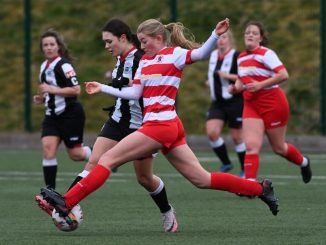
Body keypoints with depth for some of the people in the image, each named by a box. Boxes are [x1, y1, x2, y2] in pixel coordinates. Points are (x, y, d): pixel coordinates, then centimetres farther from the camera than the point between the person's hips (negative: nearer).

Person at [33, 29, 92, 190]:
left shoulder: (63, 65, -15)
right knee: (48, 148, -11)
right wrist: (42, 98, 9)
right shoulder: (44, 66, 13)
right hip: (53, 115, 7)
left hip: (70, 114, -7)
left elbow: (76, 90, -22)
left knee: (75, 154, 0)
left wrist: (52, 89, -25)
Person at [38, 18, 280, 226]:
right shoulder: (145, 60, 19)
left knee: (108, 159, -8)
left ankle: (67, 203, -8)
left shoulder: (175, 54, -4)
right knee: (202, 179, 9)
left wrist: (216, 35, -37)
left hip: (159, 125, -9)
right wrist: (103, 88, 17)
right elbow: (134, 93, 17)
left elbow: (201, 53, -19)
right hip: (170, 126, 9)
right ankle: (260, 188, 12)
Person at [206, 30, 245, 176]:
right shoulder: (213, 56, 10)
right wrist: (211, 82, 11)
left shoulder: (236, 56, -11)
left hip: (235, 102, -6)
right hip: (217, 102, 6)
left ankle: (245, 169, 16)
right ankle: (226, 163, 6)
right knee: (211, 132, -11)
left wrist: (228, 76, -23)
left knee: (237, 137, 0)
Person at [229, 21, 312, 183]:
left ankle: (303, 162, 37)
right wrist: (236, 87, 1)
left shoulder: (266, 54, -14)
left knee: (278, 148, 9)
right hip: (251, 105, 6)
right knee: (251, 146, -12)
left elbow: (283, 75, -23)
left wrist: (260, 85, -27)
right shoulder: (241, 58, 8)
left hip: (273, 104, -6)